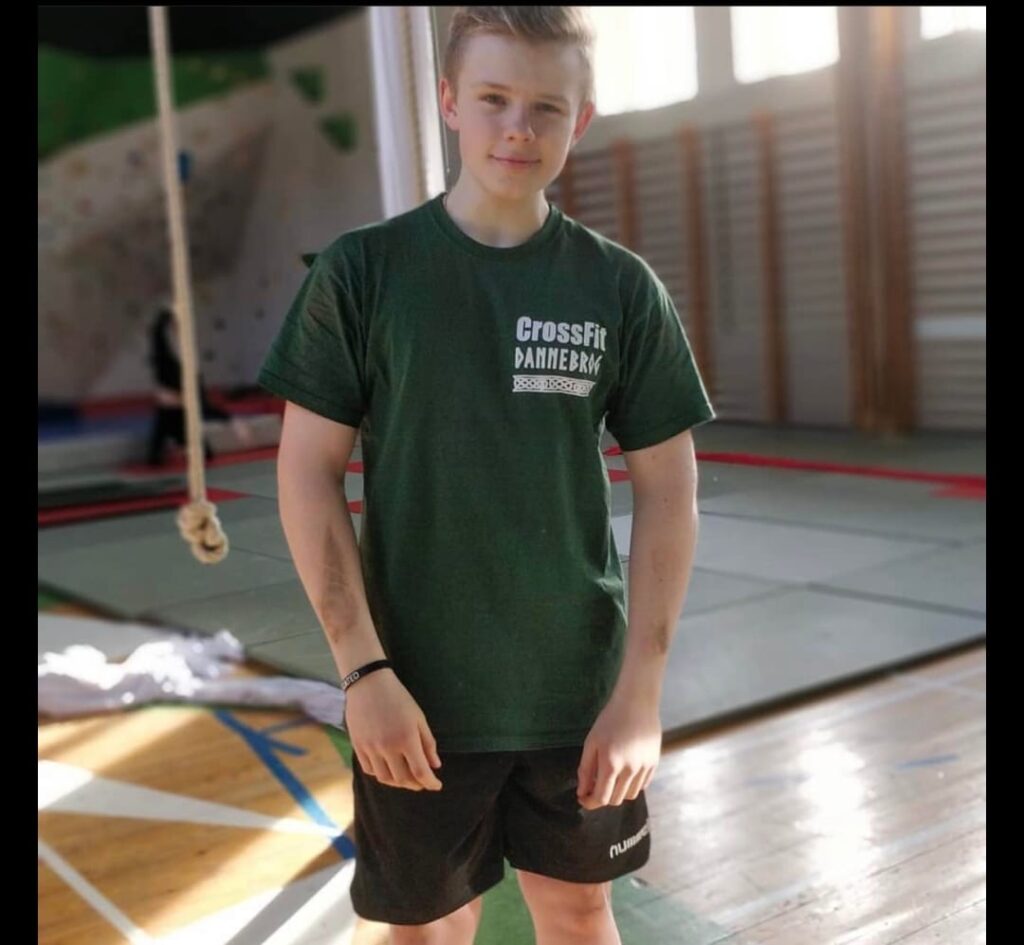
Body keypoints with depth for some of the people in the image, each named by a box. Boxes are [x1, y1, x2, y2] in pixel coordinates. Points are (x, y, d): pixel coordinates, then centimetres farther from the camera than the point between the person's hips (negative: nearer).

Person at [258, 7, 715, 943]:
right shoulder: (362, 269, -6)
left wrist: (641, 688, -6)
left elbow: (667, 489, -1)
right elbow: (307, 471, -6)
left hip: (580, 690, 2)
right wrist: (362, 668, -12)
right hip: (418, 693, -1)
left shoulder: (622, 286, -2)